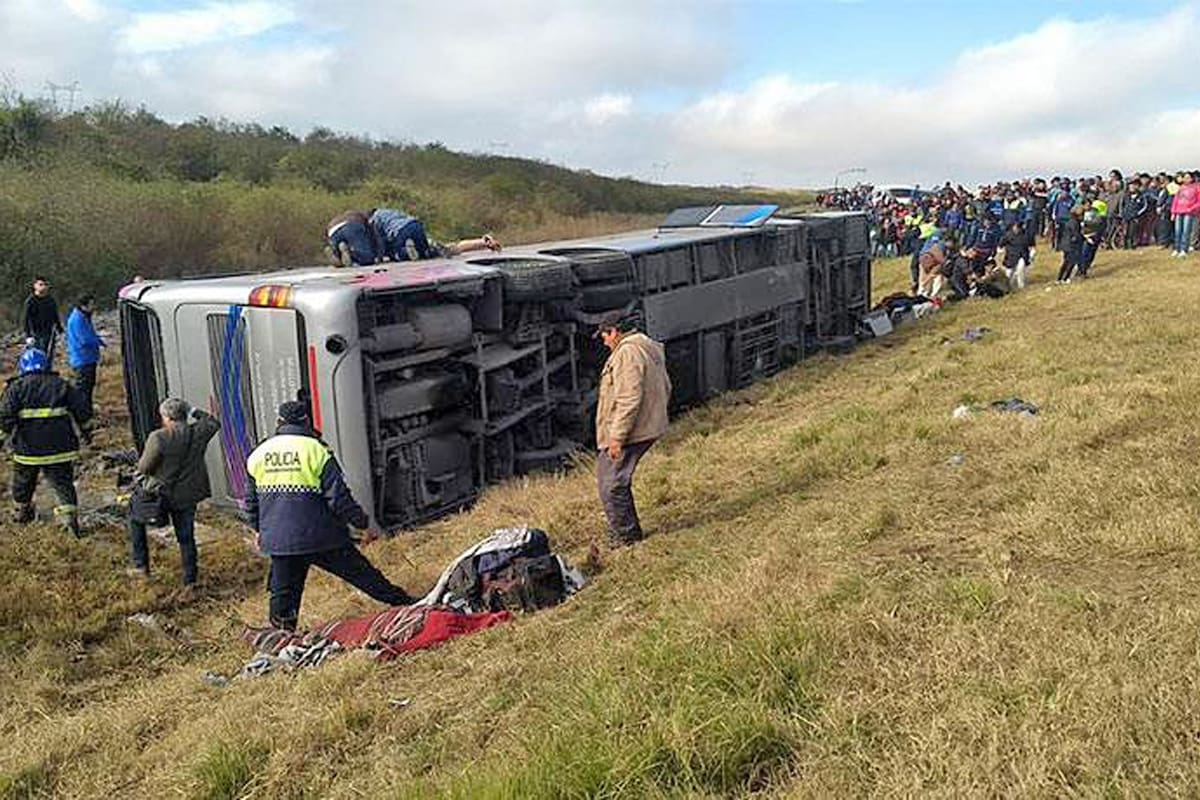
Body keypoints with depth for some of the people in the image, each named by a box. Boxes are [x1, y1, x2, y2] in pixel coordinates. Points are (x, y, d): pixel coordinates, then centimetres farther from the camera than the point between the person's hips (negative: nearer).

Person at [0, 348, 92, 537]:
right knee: (63, 483, 5)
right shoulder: (61, 385, 3)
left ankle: (20, 513, 38)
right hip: (60, 448, 0)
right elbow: (82, 410, 2)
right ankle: (69, 515, -9)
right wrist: (86, 430, 15)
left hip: (27, 448, 0)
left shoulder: (16, 387, -2)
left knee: (23, 482, 21)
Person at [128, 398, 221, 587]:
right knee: (186, 536, 15)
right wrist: (194, 412, 15)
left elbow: (144, 467, -15)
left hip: (160, 493, -4)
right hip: (188, 495, 4)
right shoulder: (198, 433, -7)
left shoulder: (158, 438, -21)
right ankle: (190, 579, 20)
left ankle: (140, 565, 22)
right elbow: (214, 423, 16)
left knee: (136, 520, 23)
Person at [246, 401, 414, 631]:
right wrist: (364, 524, -3)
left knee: (283, 593, 15)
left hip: (278, 541, 4)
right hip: (321, 537, -4)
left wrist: (260, 530, 31)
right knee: (363, 574, 6)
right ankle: (404, 604, 13)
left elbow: (251, 502, 16)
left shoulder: (257, 455, 6)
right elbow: (339, 496, -12)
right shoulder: (315, 450, -9)